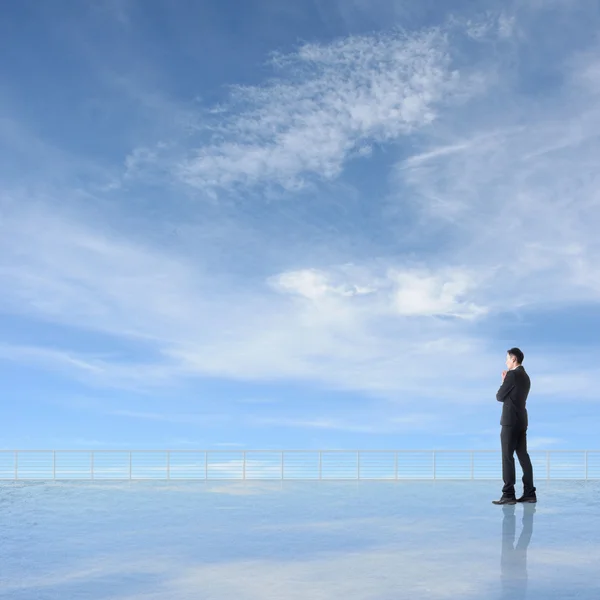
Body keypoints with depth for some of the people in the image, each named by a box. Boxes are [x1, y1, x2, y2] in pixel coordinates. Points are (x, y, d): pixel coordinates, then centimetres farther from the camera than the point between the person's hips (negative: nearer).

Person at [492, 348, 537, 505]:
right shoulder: (525, 377, 17)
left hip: (510, 421, -9)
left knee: (507, 457, -7)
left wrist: (503, 382, 10)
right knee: (523, 456, 9)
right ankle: (529, 493, 9)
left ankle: (508, 495, -9)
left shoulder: (512, 374, -12)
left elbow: (500, 397, -7)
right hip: (521, 421, 9)